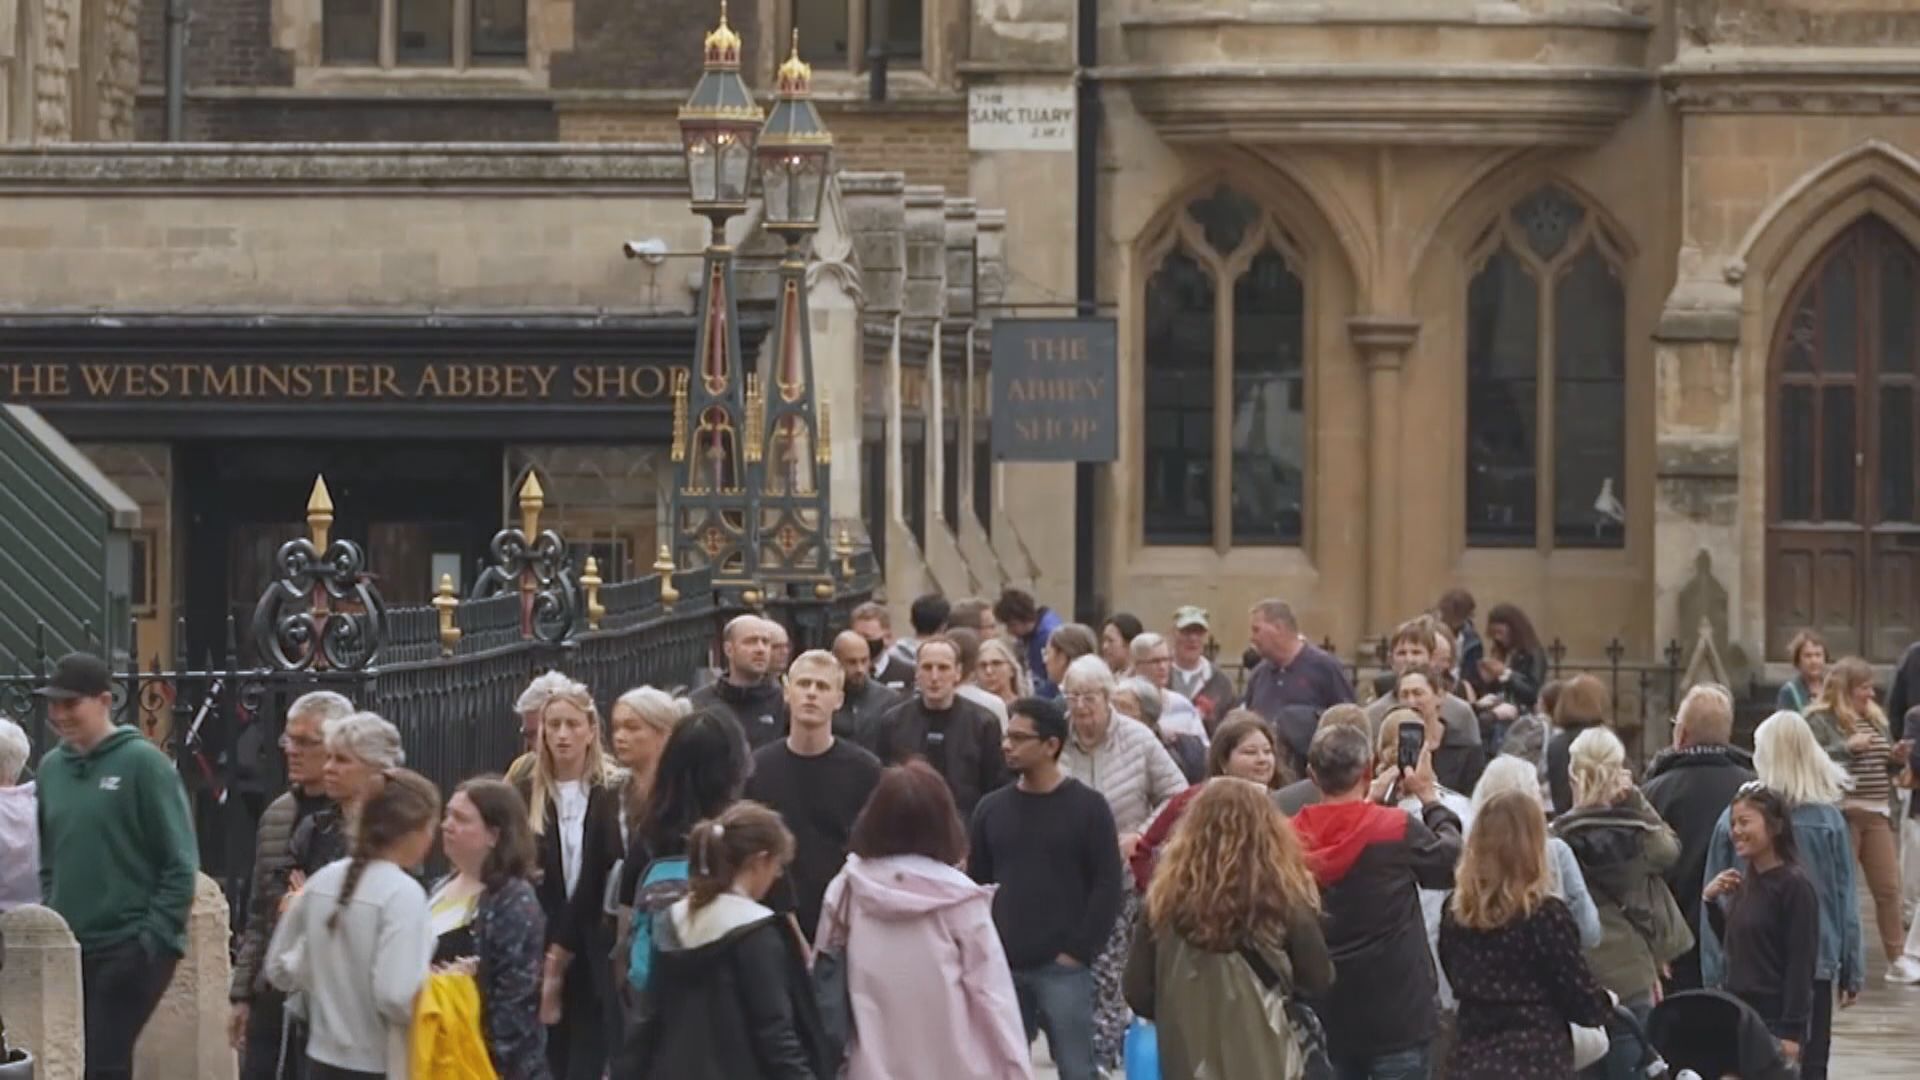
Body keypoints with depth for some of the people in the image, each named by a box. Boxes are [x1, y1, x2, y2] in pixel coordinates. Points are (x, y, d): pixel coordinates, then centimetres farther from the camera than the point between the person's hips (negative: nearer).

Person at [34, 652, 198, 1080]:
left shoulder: (142, 762, -8)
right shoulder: (51, 767, 9)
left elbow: (181, 864, -9)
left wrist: (154, 937, -13)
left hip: (130, 949, -6)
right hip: (68, 949, 6)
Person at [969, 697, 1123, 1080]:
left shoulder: (1088, 807, -1)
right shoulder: (991, 808, 11)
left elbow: (1107, 886, -5)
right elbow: (977, 885, 14)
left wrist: (1078, 952, -11)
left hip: (1063, 968, -4)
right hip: (1001, 966, 4)